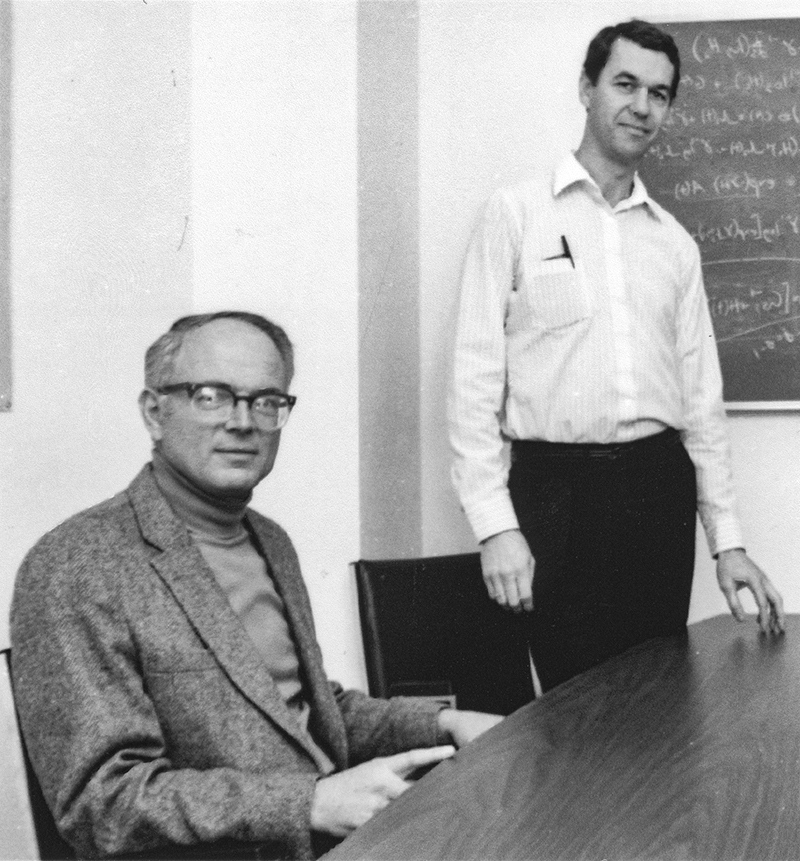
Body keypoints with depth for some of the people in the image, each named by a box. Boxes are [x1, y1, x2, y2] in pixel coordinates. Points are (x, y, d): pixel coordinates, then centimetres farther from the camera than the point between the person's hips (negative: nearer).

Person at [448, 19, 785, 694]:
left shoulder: (676, 244, 13)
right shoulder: (517, 215, 0)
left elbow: (702, 397, 15)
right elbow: (476, 378, -5)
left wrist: (728, 541, 11)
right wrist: (495, 525, -12)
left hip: (662, 487, 4)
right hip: (559, 487, -4)